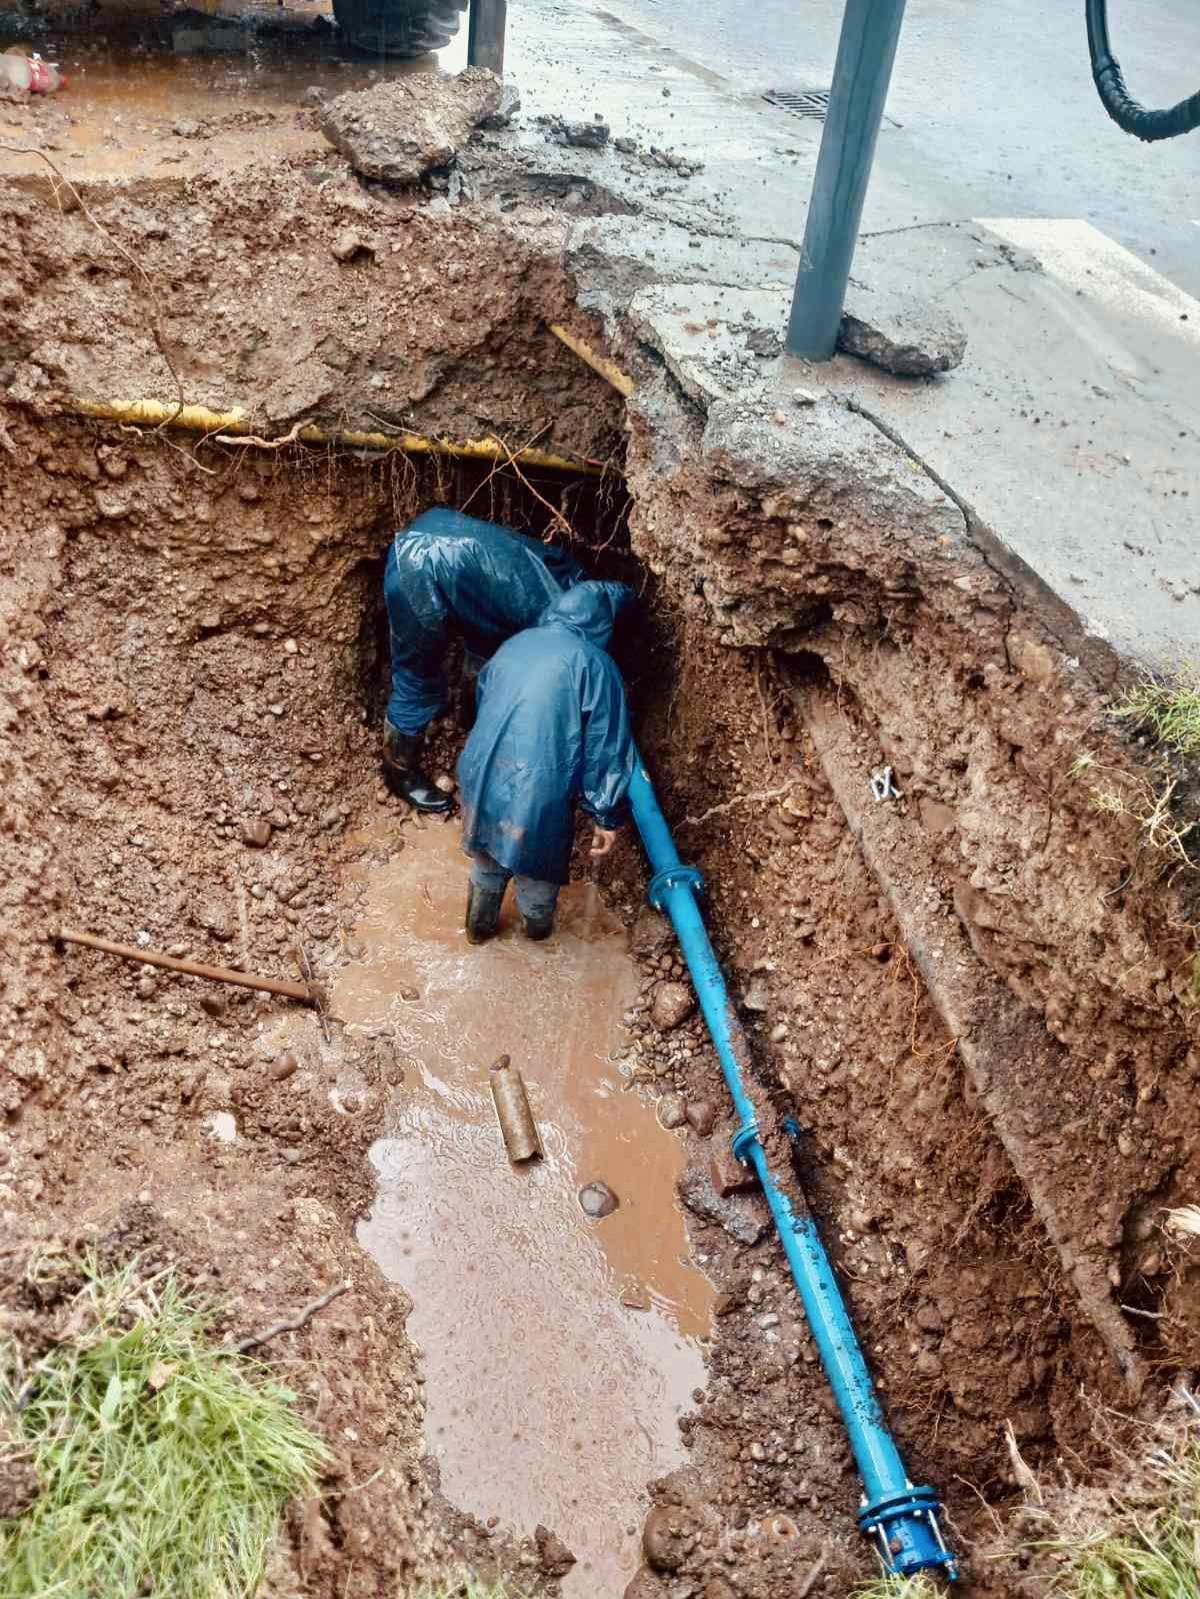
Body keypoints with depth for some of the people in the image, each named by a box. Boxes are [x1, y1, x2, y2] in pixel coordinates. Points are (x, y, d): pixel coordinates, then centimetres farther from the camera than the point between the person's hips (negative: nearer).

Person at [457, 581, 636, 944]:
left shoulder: (514, 644, 13)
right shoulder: (594, 663, -5)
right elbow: (606, 747, -8)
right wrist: (607, 816, -2)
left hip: (480, 776, 5)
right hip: (538, 789, -5)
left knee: (488, 859, 28)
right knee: (539, 863, 23)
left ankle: (479, 925, 46)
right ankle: (537, 925, 46)